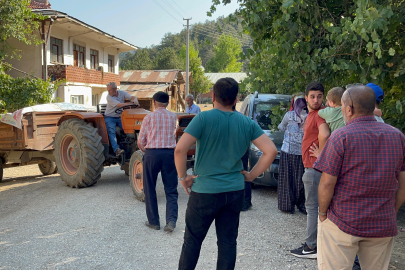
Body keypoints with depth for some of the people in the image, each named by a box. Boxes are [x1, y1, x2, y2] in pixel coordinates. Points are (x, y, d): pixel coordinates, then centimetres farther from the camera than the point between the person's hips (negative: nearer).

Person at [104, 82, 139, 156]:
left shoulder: (122, 93, -1)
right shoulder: (109, 97, -16)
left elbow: (132, 97, -10)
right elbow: (119, 105, -25)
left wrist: (135, 100, -34)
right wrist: (131, 103, -25)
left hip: (119, 117, 5)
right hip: (109, 118, -5)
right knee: (111, 132, -24)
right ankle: (116, 150, -37)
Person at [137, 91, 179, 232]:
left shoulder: (149, 117, -1)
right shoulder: (173, 117, 6)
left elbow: (140, 142, 0)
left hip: (152, 153, -1)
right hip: (169, 153, 2)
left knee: (150, 189, 12)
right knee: (171, 190, 9)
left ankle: (153, 221, 17)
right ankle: (171, 220, -7)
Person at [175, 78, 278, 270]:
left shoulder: (203, 119, -13)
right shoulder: (247, 123, -1)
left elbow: (180, 149, -21)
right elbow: (271, 151, -4)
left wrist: (182, 177, -7)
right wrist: (251, 175, 4)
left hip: (204, 191, -3)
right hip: (235, 192, 3)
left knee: (192, 241, 14)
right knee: (228, 242, 14)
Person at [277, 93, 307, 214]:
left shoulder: (289, 115, -6)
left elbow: (281, 128, 8)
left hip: (288, 151, -1)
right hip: (303, 153, 2)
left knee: (288, 179, 7)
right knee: (300, 180, 11)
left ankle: (288, 205, 13)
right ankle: (302, 205, 17)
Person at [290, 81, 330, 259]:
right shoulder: (311, 114, 15)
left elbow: (324, 135, -34)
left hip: (314, 168, -10)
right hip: (313, 167, 10)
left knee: (312, 207, -4)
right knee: (316, 206, 16)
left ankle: (311, 247, 4)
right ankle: (313, 244, 28)